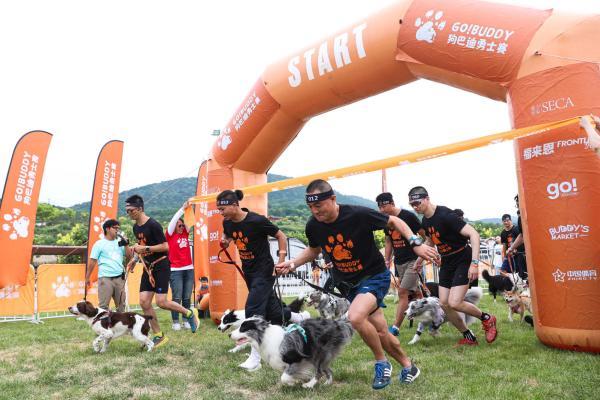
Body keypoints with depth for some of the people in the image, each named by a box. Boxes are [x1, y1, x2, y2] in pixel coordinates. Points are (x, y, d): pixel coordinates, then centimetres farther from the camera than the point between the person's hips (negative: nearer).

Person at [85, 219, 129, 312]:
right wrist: (87, 278, -3)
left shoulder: (120, 242, 12)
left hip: (119, 277, 5)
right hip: (105, 278, -5)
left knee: (121, 304, 11)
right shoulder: (99, 244, -1)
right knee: (103, 305, -5)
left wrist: (125, 245, -1)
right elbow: (92, 262, -2)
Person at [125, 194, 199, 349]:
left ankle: (189, 314, 12)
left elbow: (165, 246, -19)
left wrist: (145, 248, -23)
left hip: (161, 266, -8)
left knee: (161, 302, -13)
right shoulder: (136, 228, 10)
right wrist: (135, 259, 12)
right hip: (148, 267, 8)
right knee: (144, 302, 1)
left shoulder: (153, 225, -16)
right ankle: (158, 336, 12)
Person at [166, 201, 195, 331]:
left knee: (187, 297, 7)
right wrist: (182, 208, -11)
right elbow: (173, 220, -10)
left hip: (189, 269, 4)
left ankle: (186, 320, 14)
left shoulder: (185, 233, 11)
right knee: (177, 297, -3)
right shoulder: (170, 235, 0)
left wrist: (189, 208, -3)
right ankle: (175, 322, 5)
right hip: (175, 270, -4)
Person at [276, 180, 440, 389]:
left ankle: (381, 363, -2)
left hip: (375, 276, -5)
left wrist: (416, 242, -22)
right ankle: (408, 367, 37)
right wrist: (292, 263, -4)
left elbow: (394, 221, -10)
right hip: (349, 282, 5)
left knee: (355, 317, -30)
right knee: (381, 333, 9)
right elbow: (313, 250, 11)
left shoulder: (358, 214, -25)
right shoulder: (313, 226, -11)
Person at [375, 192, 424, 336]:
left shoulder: (408, 216, -14)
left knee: (402, 293, -10)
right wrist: (387, 260, 11)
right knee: (414, 293, 12)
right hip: (398, 261, 6)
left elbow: (425, 235, -9)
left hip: (413, 260, -6)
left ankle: (395, 327, -5)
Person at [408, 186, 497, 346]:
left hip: (463, 260, -8)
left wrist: (474, 263, -33)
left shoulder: (445, 215, -23)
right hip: (446, 263, 8)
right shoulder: (425, 220, 3)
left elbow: (473, 234, -27)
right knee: (444, 304, 2)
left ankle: (487, 319, 12)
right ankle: (469, 337, 19)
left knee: (454, 303, -16)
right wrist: (421, 257, 19)